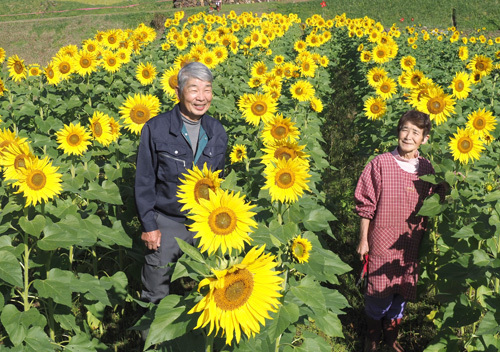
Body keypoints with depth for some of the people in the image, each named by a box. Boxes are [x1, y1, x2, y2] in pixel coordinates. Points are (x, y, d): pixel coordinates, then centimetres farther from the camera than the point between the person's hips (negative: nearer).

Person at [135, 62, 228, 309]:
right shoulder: (155, 129, -10)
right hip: (166, 223, -3)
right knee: (156, 296, 9)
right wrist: (148, 225, -7)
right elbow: (144, 180, -5)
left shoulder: (217, 132, 1)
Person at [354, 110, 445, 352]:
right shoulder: (380, 164, -9)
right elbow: (366, 205, -5)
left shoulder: (427, 169, 1)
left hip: (412, 246, 3)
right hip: (383, 243, -3)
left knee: (402, 294, 15)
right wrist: (363, 240, -4)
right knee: (378, 293, 7)